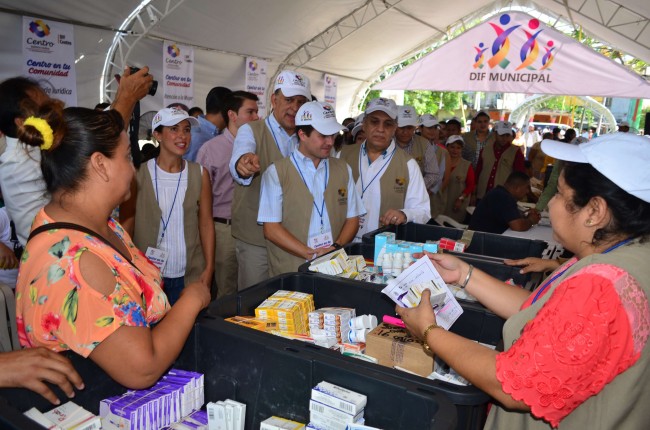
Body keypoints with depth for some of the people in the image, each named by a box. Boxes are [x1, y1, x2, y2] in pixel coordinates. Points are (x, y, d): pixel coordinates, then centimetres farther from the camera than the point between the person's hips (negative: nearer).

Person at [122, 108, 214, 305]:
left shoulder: (199, 174, 1)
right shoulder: (139, 175, -3)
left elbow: (206, 223, 2)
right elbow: (127, 225, 1)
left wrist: (209, 268, -4)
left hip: (191, 276, 2)